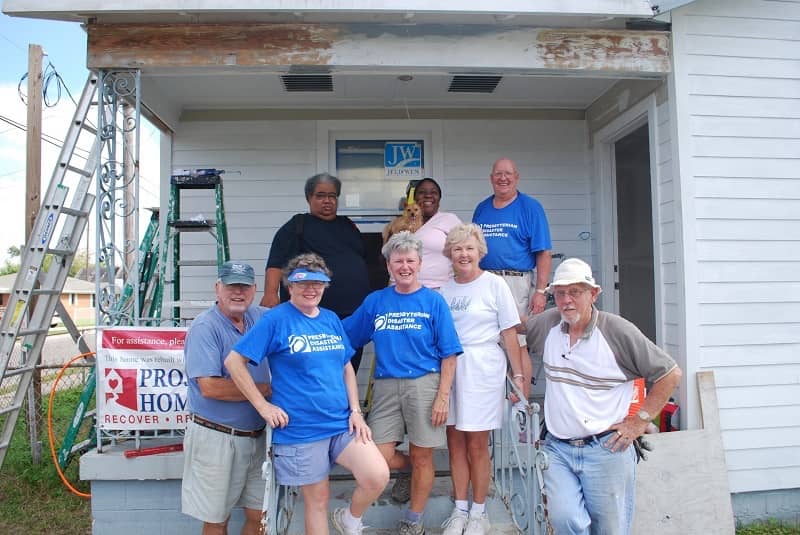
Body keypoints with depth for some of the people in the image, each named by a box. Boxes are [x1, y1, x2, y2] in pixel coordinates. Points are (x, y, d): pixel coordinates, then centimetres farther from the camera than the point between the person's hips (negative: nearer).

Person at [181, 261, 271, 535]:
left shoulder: (260, 318, 5)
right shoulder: (205, 327, -14)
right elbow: (210, 387, -22)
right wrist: (267, 389, -15)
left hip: (256, 436, 6)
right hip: (216, 437, -5)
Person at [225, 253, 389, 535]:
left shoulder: (331, 319, 8)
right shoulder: (276, 319, -8)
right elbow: (234, 361, -10)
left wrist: (355, 410, 2)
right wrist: (263, 405, -11)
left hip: (343, 423, 4)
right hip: (300, 429, -4)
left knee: (378, 477, -11)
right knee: (318, 499, 8)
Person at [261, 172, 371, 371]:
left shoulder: (349, 226, 19)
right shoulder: (297, 226, 3)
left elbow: (365, 261, 25)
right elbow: (277, 262, -8)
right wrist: (271, 294, -22)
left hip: (355, 315, 5)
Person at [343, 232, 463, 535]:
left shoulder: (433, 301, 0)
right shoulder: (375, 301, 7)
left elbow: (448, 354, -2)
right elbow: (344, 337, 14)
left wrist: (443, 396, -8)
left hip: (424, 384, -2)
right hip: (386, 386, 3)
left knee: (421, 457, 7)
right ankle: (415, 472, 31)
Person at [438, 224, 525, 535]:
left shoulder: (494, 284, -2)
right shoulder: (444, 289, 8)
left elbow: (509, 332, -2)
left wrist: (518, 375, -5)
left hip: (483, 369, -4)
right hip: (448, 368, 4)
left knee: (477, 445, 3)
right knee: (455, 442, 9)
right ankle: (459, 510, 24)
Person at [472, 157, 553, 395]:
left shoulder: (530, 207, 1)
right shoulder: (481, 209, 15)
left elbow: (544, 253, -5)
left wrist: (540, 291, -12)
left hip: (516, 283, -5)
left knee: (518, 346, -3)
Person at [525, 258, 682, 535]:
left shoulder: (618, 331, -8)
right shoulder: (547, 324, 3)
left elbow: (670, 374, -2)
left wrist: (639, 421, -4)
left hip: (606, 449, -2)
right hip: (557, 449, 2)